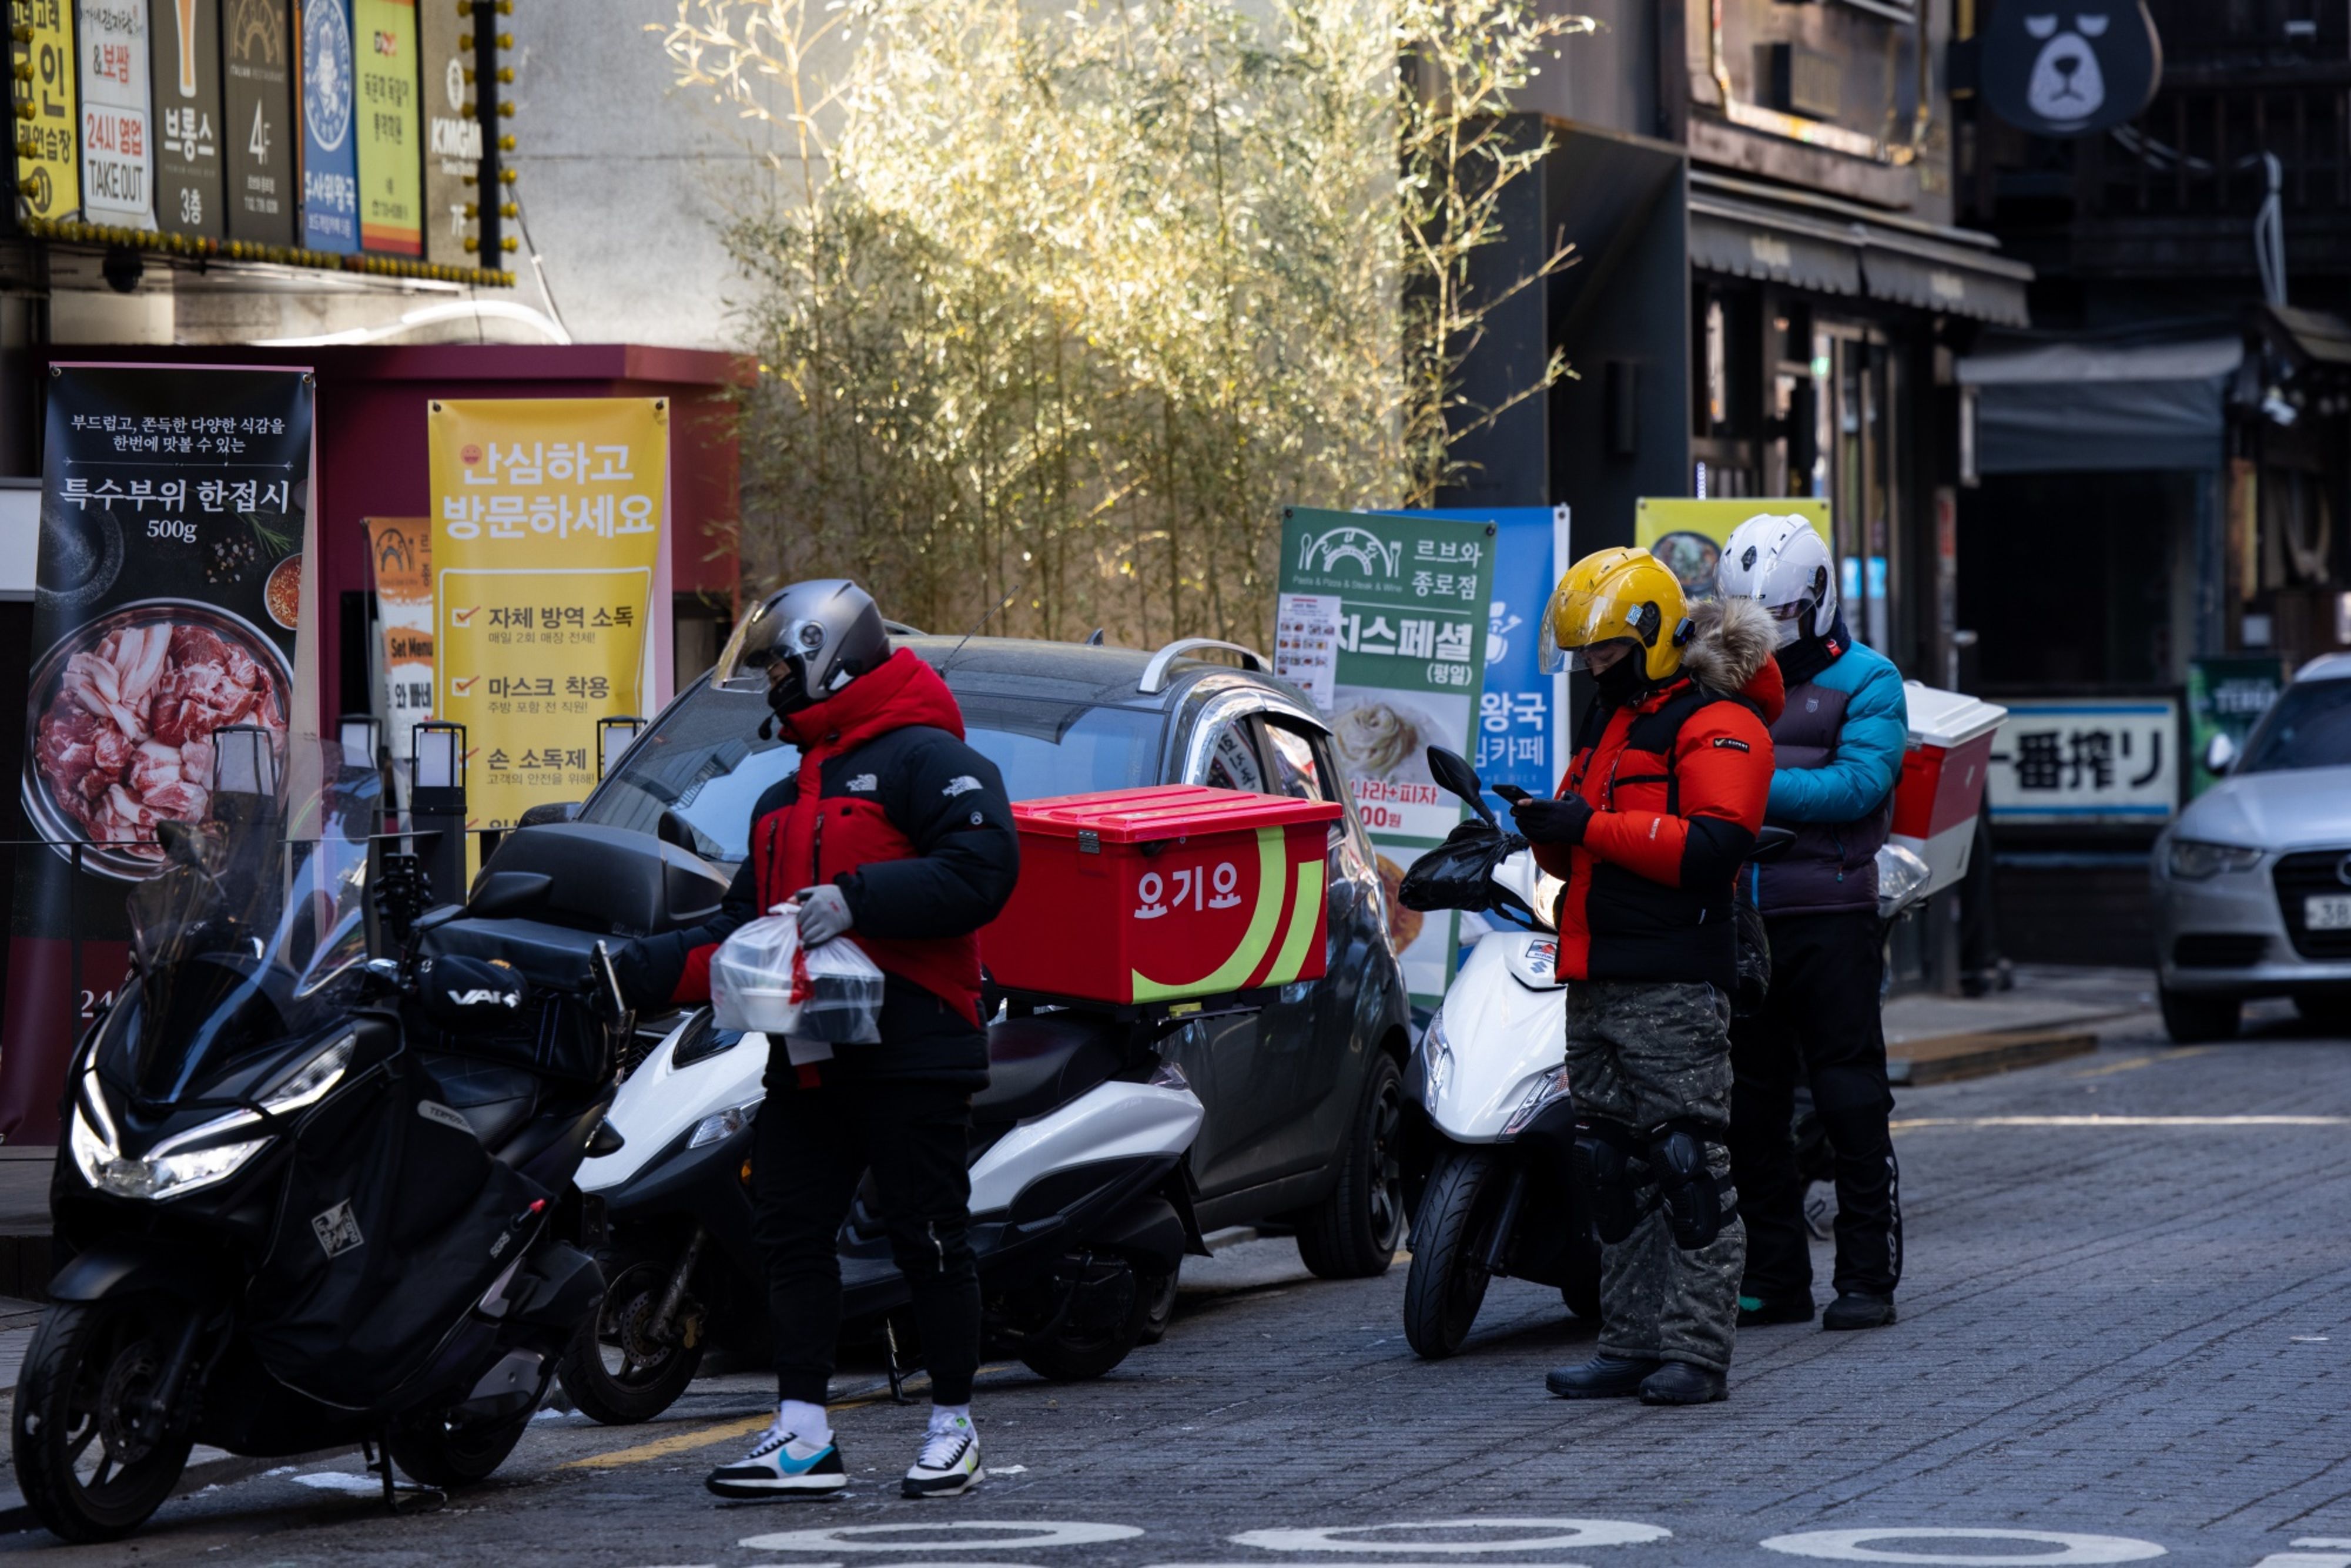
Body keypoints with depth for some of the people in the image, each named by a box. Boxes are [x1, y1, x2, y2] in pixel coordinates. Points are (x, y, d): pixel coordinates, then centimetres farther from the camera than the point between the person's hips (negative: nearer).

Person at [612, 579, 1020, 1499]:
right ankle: (803, 1437, 4)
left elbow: (983, 868, -19)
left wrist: (856, 900, -21)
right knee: (788, 1232, 2)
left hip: (910, 1054, -9)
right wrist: (637, 972, 14)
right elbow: (741, 935, 25)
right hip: (809, 1064, 9)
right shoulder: (786, 802, 25)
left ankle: (954, 1426, 10)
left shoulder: (923, 760, -4)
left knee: (928, 1240, -2)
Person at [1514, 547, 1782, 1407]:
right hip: (1597, 982, 9)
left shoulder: (1716, 724, -7)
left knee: (1687, 1163, -8)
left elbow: (1712, 847, -21)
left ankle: (1695, 1352, -8)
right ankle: (1630, 1345, 14)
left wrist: (1592, 826, -20)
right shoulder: (1610, 721, 23)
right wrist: (1549, 830, 2)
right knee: (1612, 1167, 9)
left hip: (1675, 986, -9)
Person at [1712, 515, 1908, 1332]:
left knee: (1851, 1101, -3)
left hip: (1831, 919, -5)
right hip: (1740, 920, 5)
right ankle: (1774, 1276, 15)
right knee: (1752, 1105, 7)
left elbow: (1857, 784, -13)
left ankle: (1867, 1275, 1)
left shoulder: (1866, 683, 1)